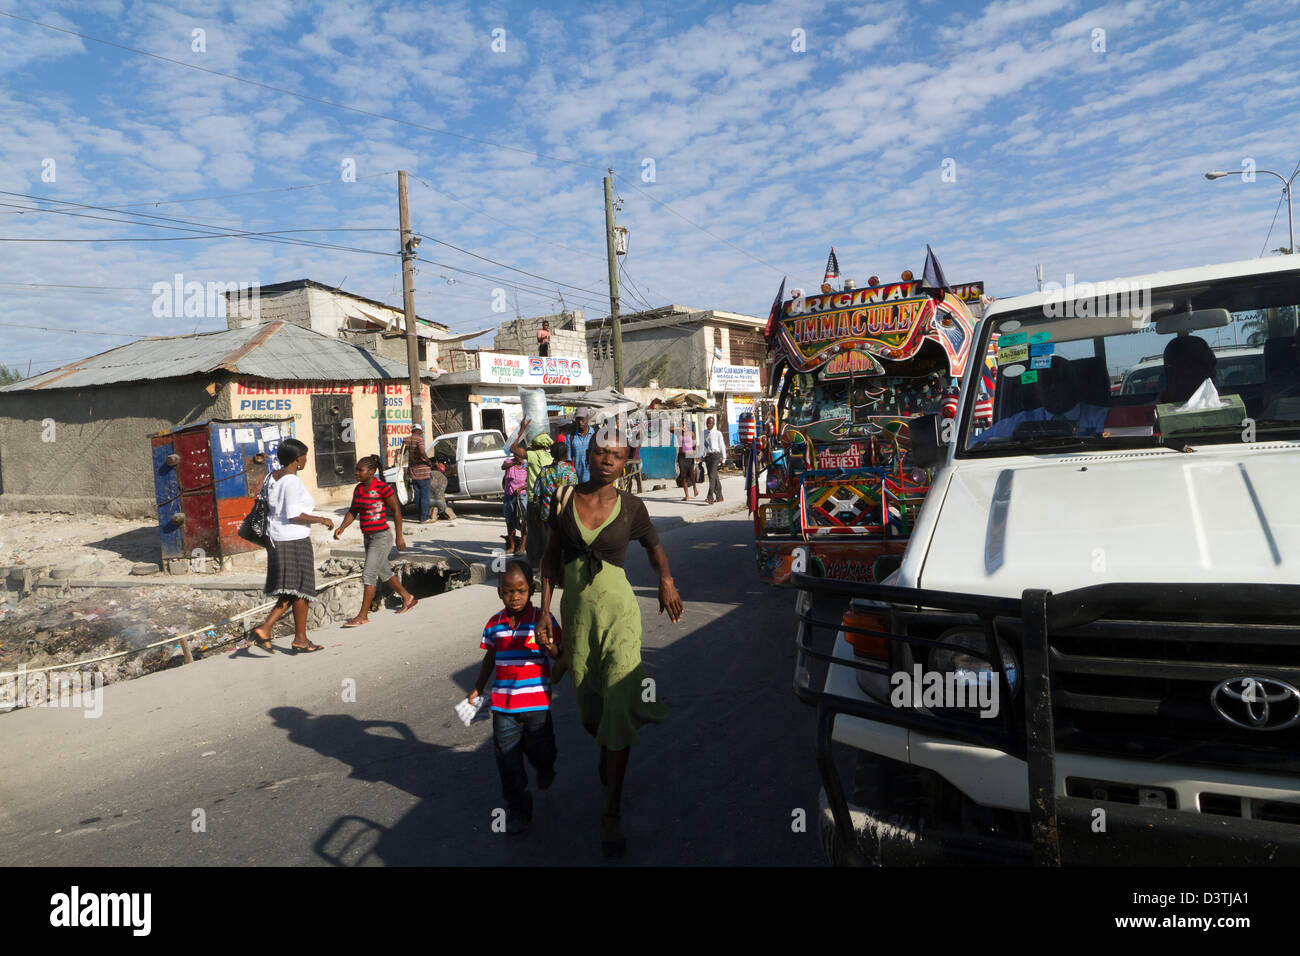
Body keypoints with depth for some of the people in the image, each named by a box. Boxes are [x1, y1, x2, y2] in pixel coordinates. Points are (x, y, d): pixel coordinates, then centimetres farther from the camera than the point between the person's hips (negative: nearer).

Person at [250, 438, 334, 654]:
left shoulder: (271, 477, 11)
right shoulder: (292, 481, -16)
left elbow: (264, 508, 16)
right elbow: (294, 515, -22)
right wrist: (322, 520, -11)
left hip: (276, 539, 9)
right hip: (295, 541, -9)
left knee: (290, 593, 15)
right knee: (301, 590, 2)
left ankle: (264, 629, 3)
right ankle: (300, 639, 10)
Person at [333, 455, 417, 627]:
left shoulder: (382, 487, -15)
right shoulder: (358, 489, 7)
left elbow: (396, 511, -10)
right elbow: (352, 512, 10)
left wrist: (399, 537, -9)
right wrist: (342, 528, -7)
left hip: (381, 537, -9)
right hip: (368, 537, 9)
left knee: (368, 574, -9)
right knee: (384, 572, 19)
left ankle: (363, 615, -3)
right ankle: (407, 598, 37)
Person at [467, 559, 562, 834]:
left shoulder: (542, 619, -9)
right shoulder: (494, 624, 1)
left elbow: (557, 655, -13)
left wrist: (549, 646, -35)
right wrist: (478, 688, 21)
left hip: (537, 702, -2)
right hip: (503, 705, 2)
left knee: (541, 752, 12)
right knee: (508, 760, 6)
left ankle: (545, 770, 48)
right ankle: (517, 809, 22)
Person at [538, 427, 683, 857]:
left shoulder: (630, 506, -4)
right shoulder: (565, 498, -2)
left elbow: (653, 545, 14)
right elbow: (551, 557, 4)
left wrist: (666, 580, -4)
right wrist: (544, 611, -1)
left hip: (618, 612, -2)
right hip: (576, 612, 2)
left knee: (618, 707, -8)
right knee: (588, 705, 15)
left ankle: (612, 813, 2)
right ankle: (605, 753, 50)